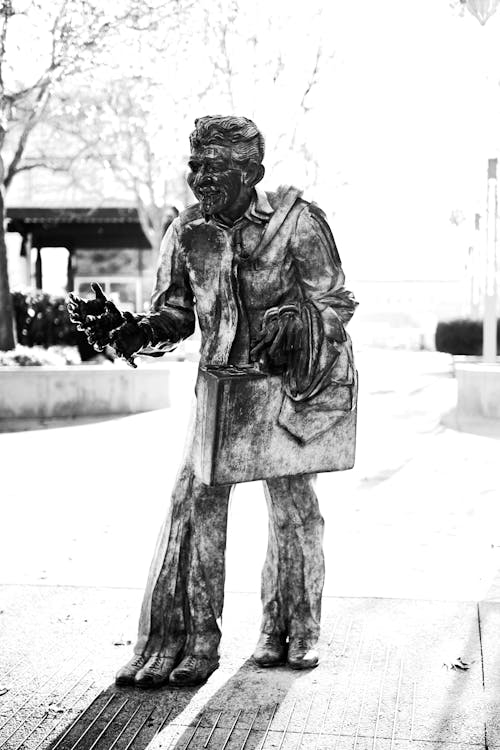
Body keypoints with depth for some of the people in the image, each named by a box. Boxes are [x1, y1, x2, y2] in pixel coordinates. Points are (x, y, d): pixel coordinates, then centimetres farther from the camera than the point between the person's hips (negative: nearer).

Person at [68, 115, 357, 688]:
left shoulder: (297, 221, -14)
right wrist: (122, 329, -14)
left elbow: (335, 304, -10)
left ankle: (294, 632, 26)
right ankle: (195, 642, 5)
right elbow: (173, 318, 5)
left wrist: (293, 329, -29)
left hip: (289, 382, -3)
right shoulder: (187, 233, -3)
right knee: (197, 502, -5)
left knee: (293, 507, 6)